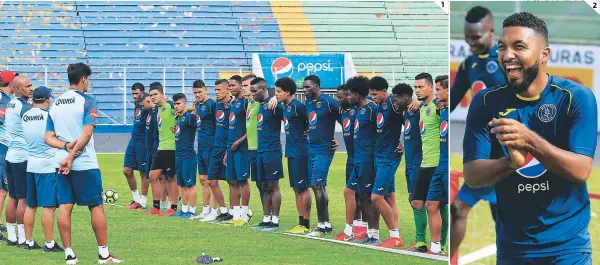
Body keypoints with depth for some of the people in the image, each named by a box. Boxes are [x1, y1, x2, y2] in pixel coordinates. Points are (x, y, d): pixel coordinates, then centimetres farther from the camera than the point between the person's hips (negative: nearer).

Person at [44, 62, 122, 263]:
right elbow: (86, 134, -17)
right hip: (85, 164, -5)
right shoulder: (87, 102, -7)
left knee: (65, 207, 4)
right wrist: (71, 156, -13)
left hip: (62, 164, 5)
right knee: (96, 207, 3)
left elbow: (48, 138, 7)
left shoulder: (55, 105, 10)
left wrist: (66, 146, -5)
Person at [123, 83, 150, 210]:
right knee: (127, 170, 8)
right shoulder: (137, 105, 12)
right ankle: (136, 199, 20)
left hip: (143, 142, -8)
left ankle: (142, 202, 8)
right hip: (133, 140, 8)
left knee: (143, 172, 0)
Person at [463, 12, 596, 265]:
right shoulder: (486, 102, -5)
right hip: (511, 245, 3)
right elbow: (472, 175, -9)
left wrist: (530, 140, -33)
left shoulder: (576, 97, -11)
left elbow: (580, 170, -19)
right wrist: (510, 162, -29)